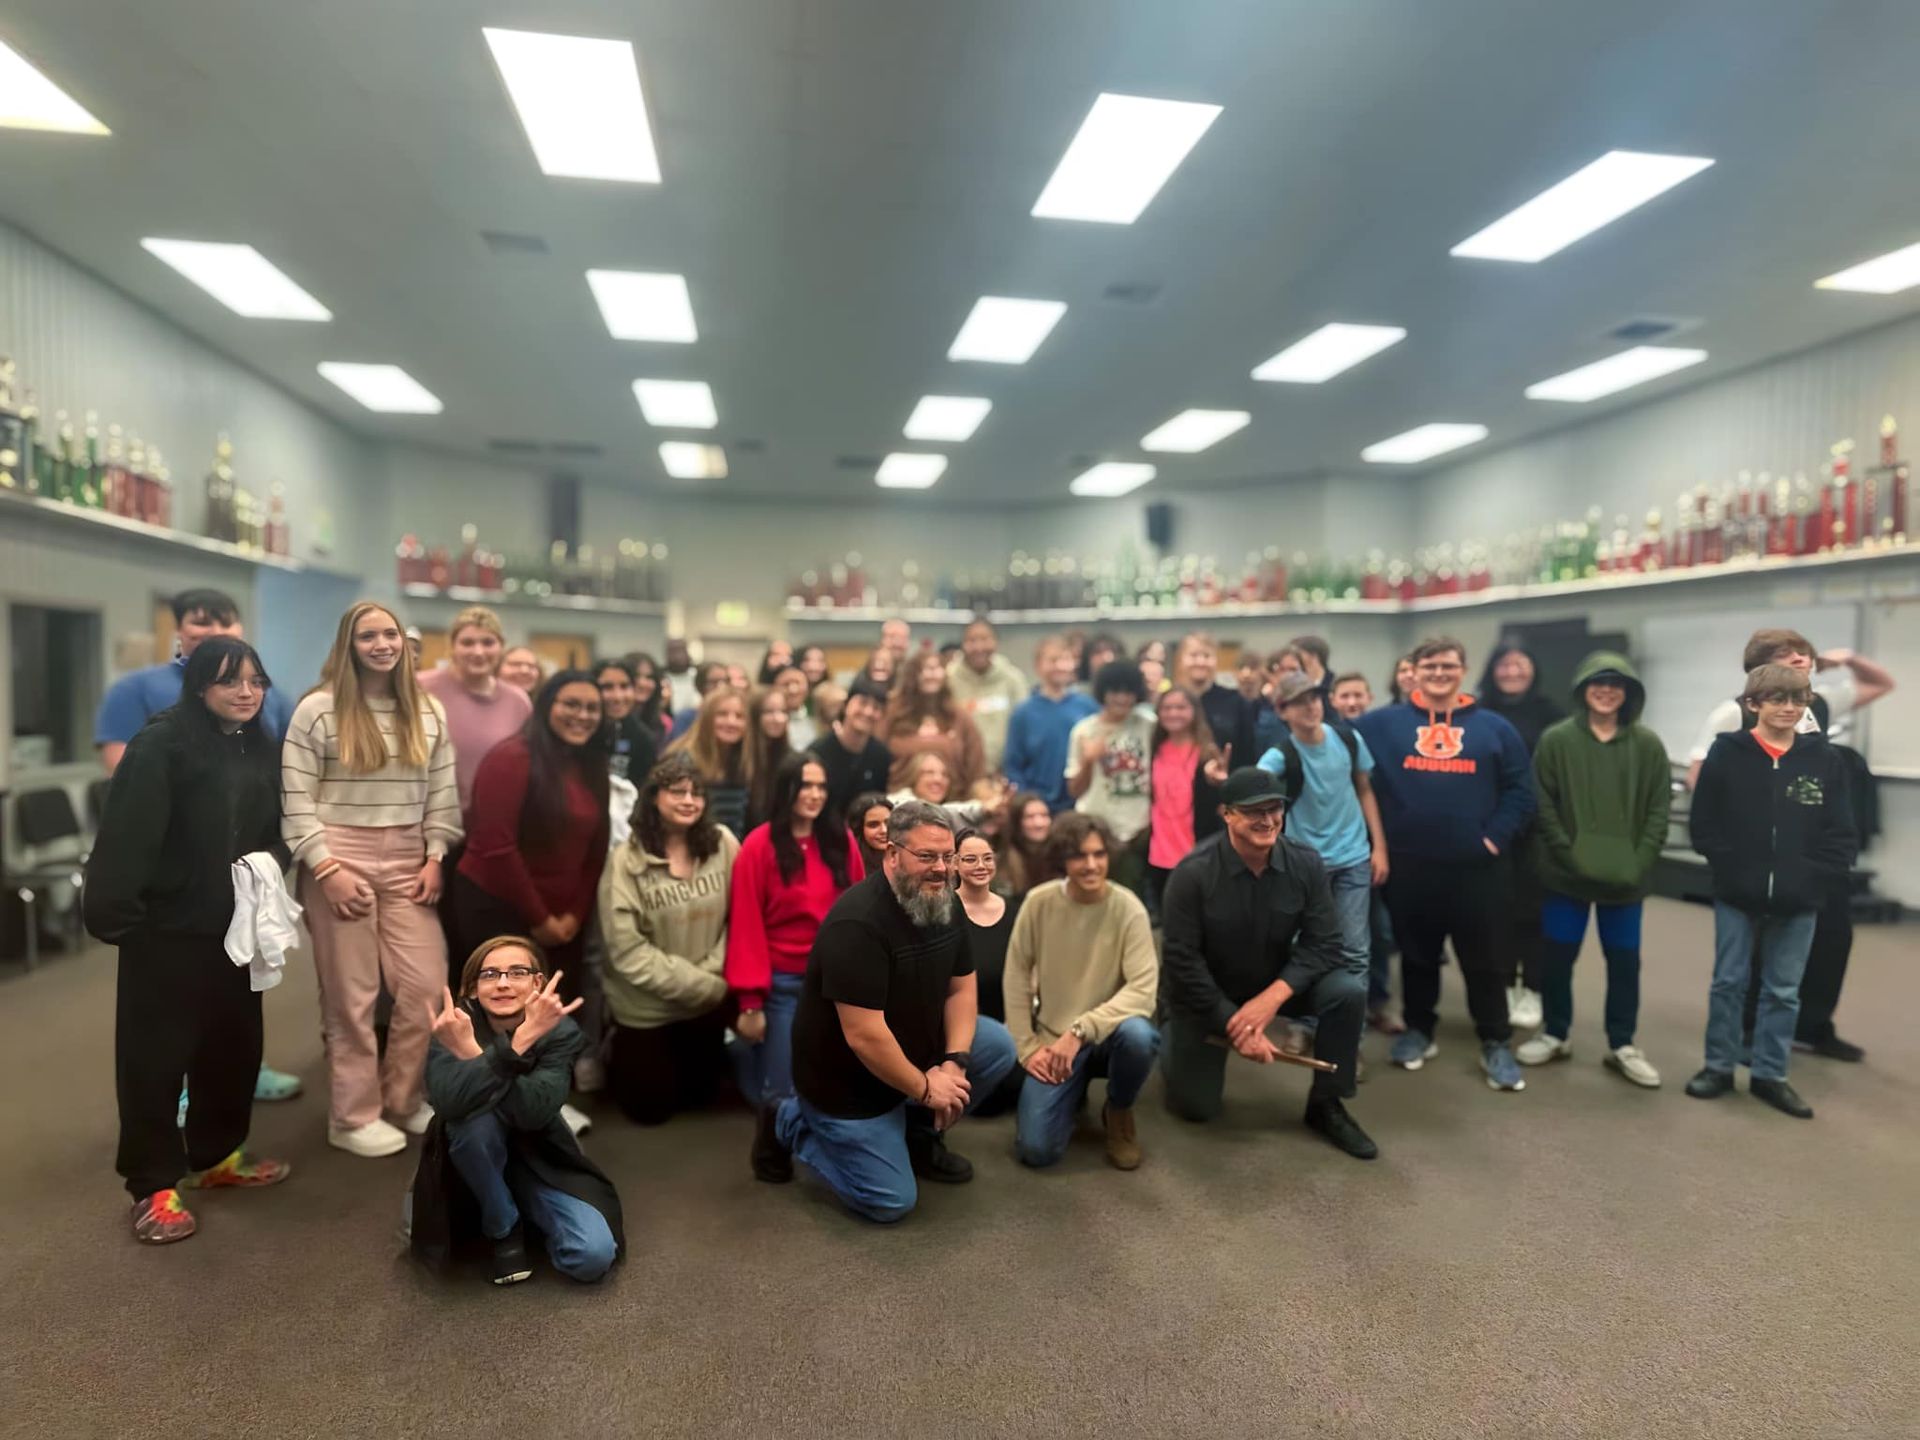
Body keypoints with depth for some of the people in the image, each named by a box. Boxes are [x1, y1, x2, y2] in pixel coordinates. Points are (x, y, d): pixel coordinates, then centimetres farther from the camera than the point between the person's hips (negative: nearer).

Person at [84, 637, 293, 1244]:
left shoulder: (264, 750, 9)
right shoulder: (161, 744, -12)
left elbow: (279, 828, 14)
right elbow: (126, 834, -19)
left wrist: (273, 859, -7)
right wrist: (115, 912, -24)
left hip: (236, 926, 7)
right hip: (167, 926, -6)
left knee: (233, 1044, 15)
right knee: (156, 1054, 3)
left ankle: (218, 1154, 32)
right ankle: (154, 1184, 14)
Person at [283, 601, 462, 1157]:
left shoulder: (428, 712, 9)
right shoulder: (318, 709, -3)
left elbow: (442, 795, 11)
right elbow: (295, 799, -6)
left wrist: (435, 859, 2)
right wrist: (326, 867, -12)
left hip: (407, 862, 4)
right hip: (339, 860, -4)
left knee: (427, 986, 0)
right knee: (351, 995, 3)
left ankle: (407, 1097, 22)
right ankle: (353, 1116, 19)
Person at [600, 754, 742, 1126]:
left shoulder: (723, 844, -9)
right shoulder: (627, 861, -17)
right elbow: (627, 950, -19)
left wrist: (714, 977, -16)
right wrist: (701, 985, -18)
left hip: (710, 1001, 3)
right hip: (647, 1008, -3)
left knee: (700, 1093, 20)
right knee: (651, 1107, 12)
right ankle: (617, 1059, 41)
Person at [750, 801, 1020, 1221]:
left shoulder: (942, 905, -4)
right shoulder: (858, 924, -32)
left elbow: (961, 987, 2)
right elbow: (865, 1037, -31)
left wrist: (954, 1062, -13)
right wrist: (925, 1088, -19)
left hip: (915, 1045, 8)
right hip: (846, 1076, -8)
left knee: (999, 1046, -6)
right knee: (892, 1202, -5)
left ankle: (917, 1132, 14)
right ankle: (791, 1124, 13)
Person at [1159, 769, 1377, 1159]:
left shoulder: (1305, 863, -16)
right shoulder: (1193, 873, -27)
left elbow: (1322, 945, -15)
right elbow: (1182, 962, -24)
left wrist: (1272, 997, -29)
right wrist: (1233, 1024, -23)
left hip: (1274, 984, 3)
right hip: (1205, 994, -3)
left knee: (1349, 992, -22)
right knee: (1196, 1107, 1)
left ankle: (1326, 1105, -2)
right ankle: (1174, 1035, 32)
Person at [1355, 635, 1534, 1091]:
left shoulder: (1494, 728, 5)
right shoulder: (1382, 724, 2)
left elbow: (1519, 791, 5)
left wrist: (1496, 838, -6)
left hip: (1476, 866, 0)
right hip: (1409, 865, 0)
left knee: (1485, 960, 6)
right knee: (1416, 955, 13)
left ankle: (1496, 1045, 18)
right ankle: (1418, 1031, 27)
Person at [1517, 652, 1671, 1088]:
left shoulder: (1648, 745, 2)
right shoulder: (1556, 740, -3)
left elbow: (1658, 809, 1)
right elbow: (1542, 805, -5)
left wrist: (1641, 861, -9)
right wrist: (1568, 853, -13)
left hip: (1626, 876, 2)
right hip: (1567, 873, -1)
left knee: (1625, 960, 10)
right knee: (1558, 955, 8)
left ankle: (1622, 1045, 26)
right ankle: (1555, 1034, 27)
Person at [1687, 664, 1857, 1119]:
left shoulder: (1824, 759, -1)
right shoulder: (1727, 752, -5)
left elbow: (1842, 837, 0)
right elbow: (1703, 825, -4)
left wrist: (1810, 879, -8)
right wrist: (1733, 869, -10)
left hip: (1799, 901, 2)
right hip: (1737, 895, -1)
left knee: (1783, 992, 11)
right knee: (1728, 983, 9)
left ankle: (1769, 1074, 24)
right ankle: (1719, 1066, 22)